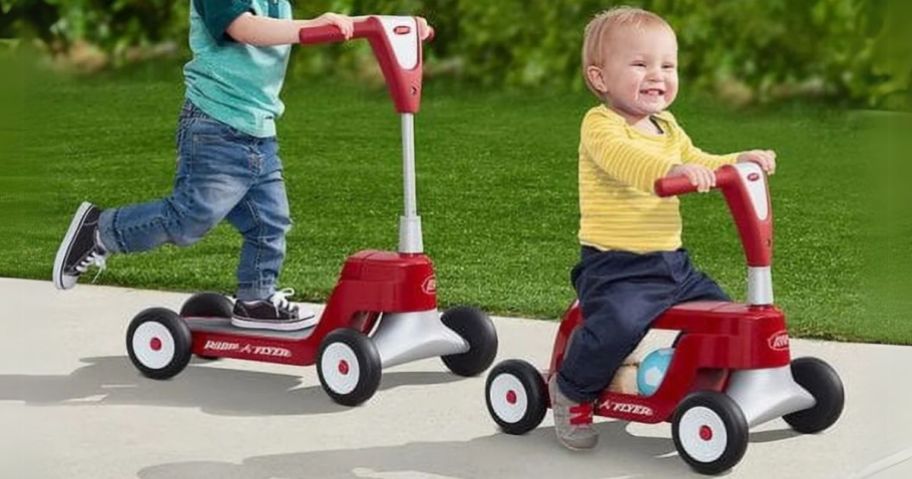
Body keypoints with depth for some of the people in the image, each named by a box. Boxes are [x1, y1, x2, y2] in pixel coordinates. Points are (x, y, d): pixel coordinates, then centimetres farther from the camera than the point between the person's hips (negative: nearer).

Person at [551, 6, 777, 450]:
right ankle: (570, 389, -4)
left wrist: (741, 162, 5)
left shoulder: (667, 126, 15)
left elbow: (700, 166, 25)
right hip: (615, 266, -8)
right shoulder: (600, 125, -12)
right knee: (619, 323, -31)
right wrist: (672, 170, -51)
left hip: (672, 263, 8)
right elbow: (624, 159, -33)